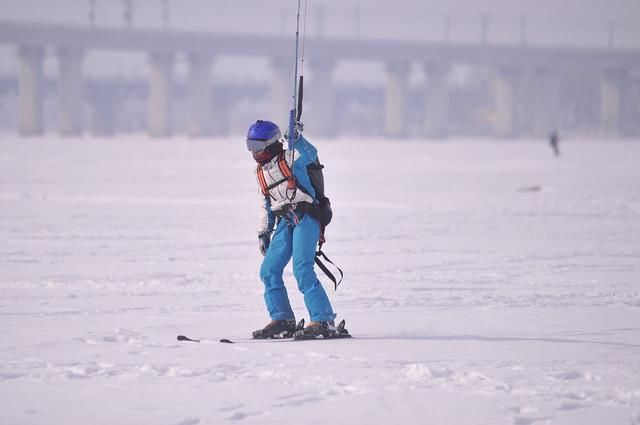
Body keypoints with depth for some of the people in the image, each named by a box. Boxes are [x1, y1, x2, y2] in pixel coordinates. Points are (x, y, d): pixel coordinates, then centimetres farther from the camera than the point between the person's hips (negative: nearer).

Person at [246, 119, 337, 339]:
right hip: (285, 222, 8)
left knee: (302, 270, -20)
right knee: (268, 271, 3)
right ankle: (282, 321, 11)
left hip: (306, 216, -8)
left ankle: (323, 321, -19)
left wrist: (298, 139, -42)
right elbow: (267, 204, 29)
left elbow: (310, 155, -25)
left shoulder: (291, 158, -2)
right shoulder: (262, 171, 21)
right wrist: (263, 232, 22)